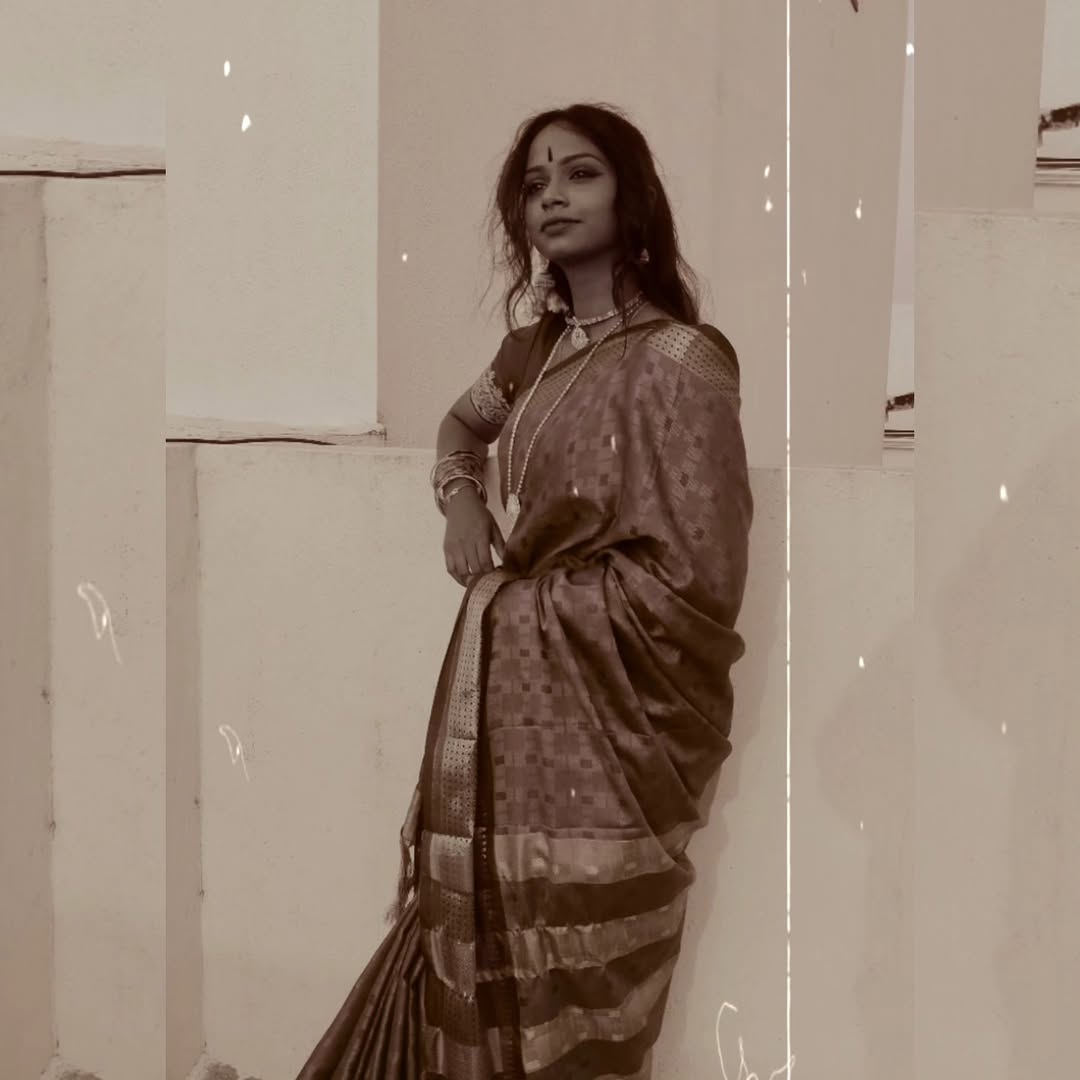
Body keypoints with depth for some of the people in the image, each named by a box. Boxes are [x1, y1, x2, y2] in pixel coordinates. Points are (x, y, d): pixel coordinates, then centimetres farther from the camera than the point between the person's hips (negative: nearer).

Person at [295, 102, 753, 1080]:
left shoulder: (678, 359, -11)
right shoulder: (538, 349, 11)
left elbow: (693, 577, -15)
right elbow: (464, 423, 34)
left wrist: (536, 593, -5)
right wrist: (460, 502, 13)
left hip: (599, 723, -7)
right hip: (502, 700, 7)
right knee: (478, 988, 9)